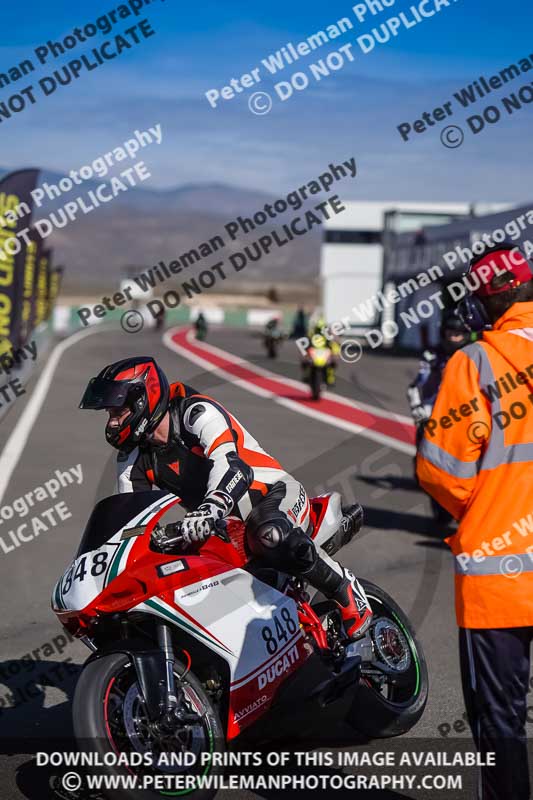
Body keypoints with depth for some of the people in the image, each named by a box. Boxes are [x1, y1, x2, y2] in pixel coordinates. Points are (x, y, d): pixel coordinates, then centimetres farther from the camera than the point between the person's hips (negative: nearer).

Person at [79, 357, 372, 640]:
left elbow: (230, 465, -36)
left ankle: (348, 592, -20)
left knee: (275, 539, -41)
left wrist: (210, 509, -55)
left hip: (271, 493, -8)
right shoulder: (133, 457, 4)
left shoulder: (197, 412, -19)